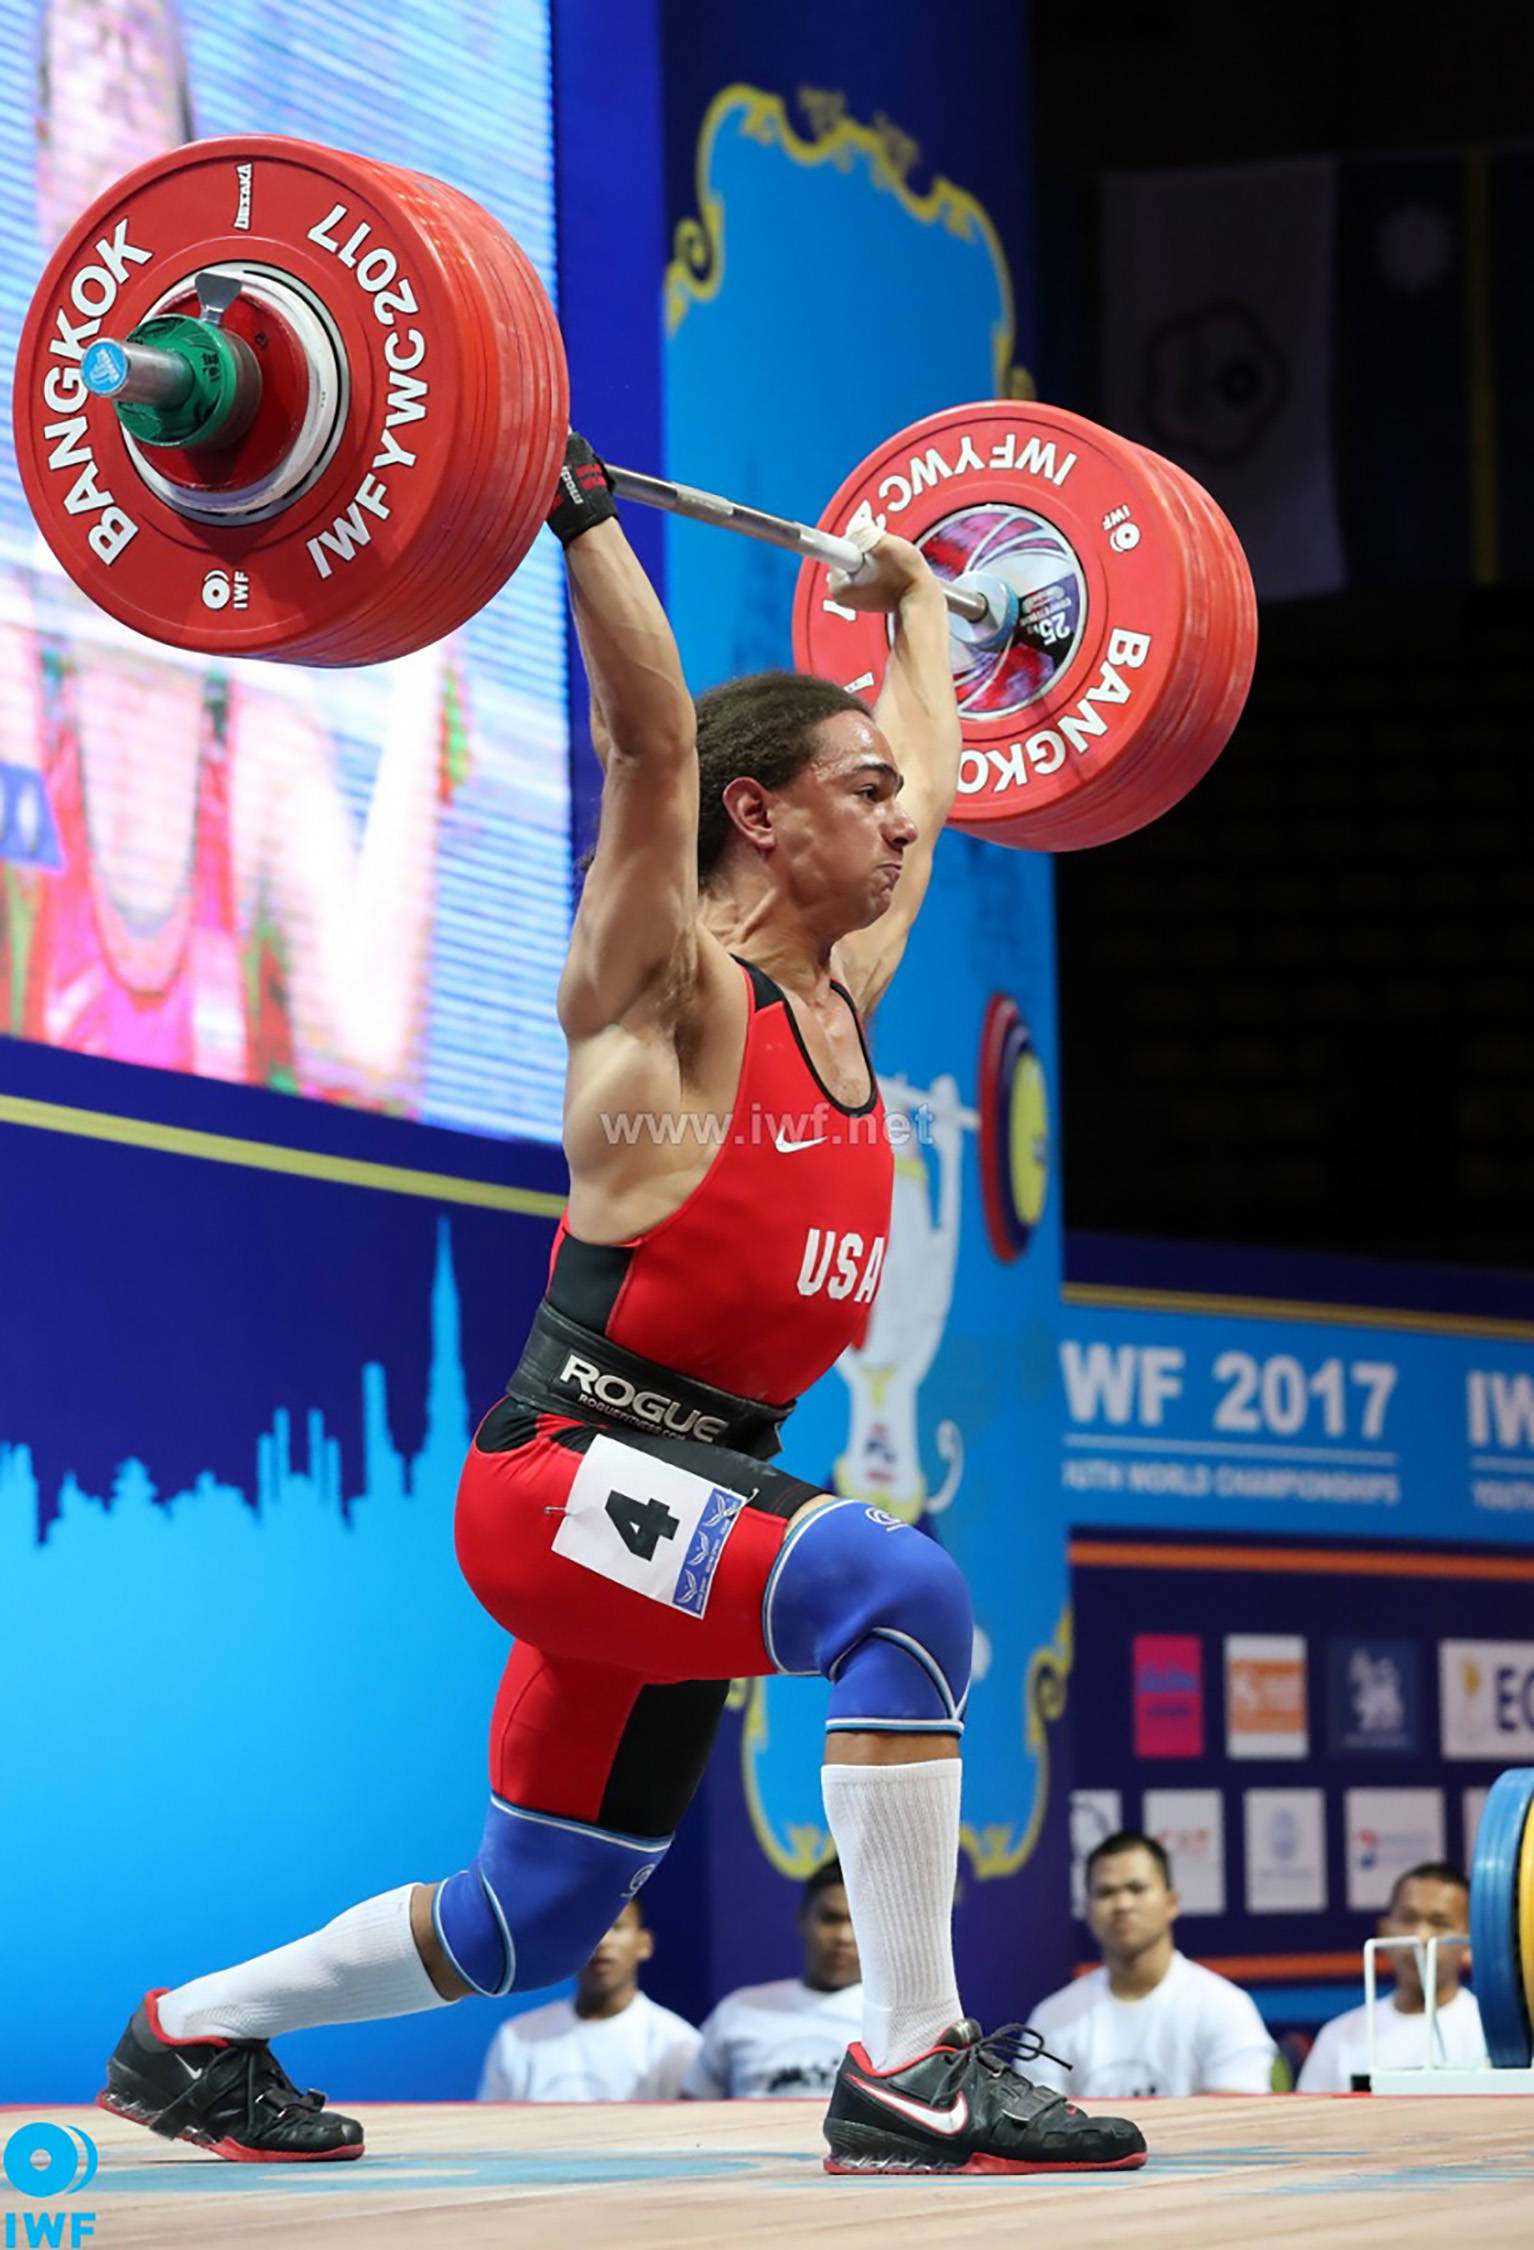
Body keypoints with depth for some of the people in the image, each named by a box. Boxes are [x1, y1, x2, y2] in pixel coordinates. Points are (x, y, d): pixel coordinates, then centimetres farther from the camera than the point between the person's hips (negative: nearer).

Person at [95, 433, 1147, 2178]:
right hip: (569, 1478, -9)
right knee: (902, 1590, -33)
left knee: (528, 1927, 14)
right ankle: (911, 2073, -30)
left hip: (687, 1502, 9)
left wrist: (913, 602, 37)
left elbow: (930, 781, 28)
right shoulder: (664, 995, -9)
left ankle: (189, 2037, 33)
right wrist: (571, 514, -23)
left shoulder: (837, 998, 13)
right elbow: (650, 736, -22)